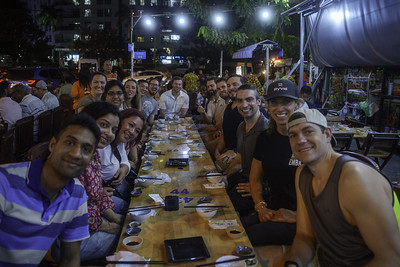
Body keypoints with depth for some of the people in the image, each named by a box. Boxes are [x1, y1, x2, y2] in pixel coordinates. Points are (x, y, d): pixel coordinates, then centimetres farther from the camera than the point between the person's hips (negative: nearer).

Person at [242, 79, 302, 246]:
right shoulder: (265, 138, 8)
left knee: (249, 237, -28)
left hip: (301, 220, -5)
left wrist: (297, 215, -16)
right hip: (272, 212, 5)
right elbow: (255, 178, 15)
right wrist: (261, 207, -1)